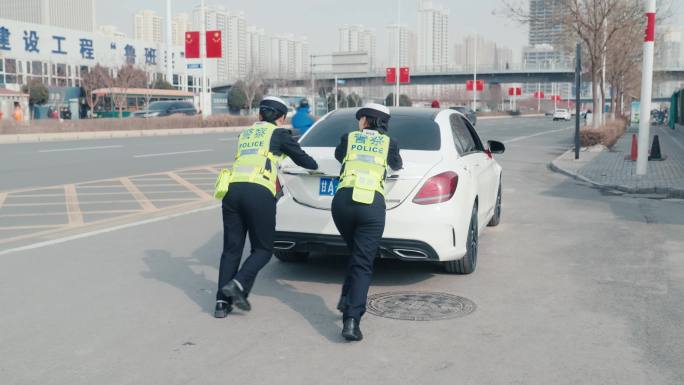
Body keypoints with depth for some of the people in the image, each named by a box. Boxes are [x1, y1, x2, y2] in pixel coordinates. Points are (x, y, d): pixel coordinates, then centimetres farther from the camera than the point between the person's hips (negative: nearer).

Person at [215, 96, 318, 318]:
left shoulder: (245, 134, 27)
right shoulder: (278, 133, 13)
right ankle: (238, 284, -14)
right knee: (262, 250, 7)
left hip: (233, 189, 5)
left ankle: (222, 303, 4)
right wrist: (315, 166, 42)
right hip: (259, 193, -5)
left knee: (231, 249, 10)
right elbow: (301, 158, 21)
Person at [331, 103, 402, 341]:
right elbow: (397, 166, 37)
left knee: (356, 253, 26)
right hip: (373, 205, -1)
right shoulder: (389, 143, 17)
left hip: (343, 201, 2)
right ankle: (352, 319, -16)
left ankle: (347, 301, 20)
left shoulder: (348, 138, 17)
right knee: (363, 263, -2)